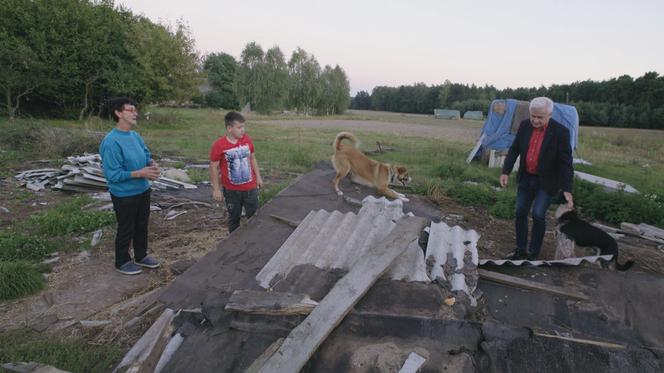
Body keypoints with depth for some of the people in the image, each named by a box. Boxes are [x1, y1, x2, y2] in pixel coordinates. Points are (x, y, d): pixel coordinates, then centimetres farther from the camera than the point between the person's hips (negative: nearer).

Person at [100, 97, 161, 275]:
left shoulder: (135, 136, 1)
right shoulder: (111, 142, -24)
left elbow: (146, 155, 14)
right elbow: (112, 174, -25)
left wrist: (153, 165, -9)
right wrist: (140, 173, -26)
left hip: (143, 190, 8)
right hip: (124, 195, -8)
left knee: (142, 226, 20)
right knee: (126, 229, 10)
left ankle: (141, 256, 39)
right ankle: (122, 262, 31)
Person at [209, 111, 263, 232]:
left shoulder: (247, 139, -4)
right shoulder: (219, 145, -16)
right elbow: (214, 168, -9)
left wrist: (258, 177, 11)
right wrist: (216, 189, -8)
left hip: (250, 187, 2)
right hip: (231, 190, -2)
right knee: (234, 218, 15)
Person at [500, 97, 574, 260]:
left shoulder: (560, 132, -18)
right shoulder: (525, 125, -6)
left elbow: (566, 162, -18)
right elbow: (514, 149, 2)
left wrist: (567, 189, -22)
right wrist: (506, 171, -8)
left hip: (547, 182, -4)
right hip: (526, 178, 5)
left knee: (538, 215, -10)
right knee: (520, 213, 8)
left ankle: (533, 254, 7)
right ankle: (521, 251, 22)